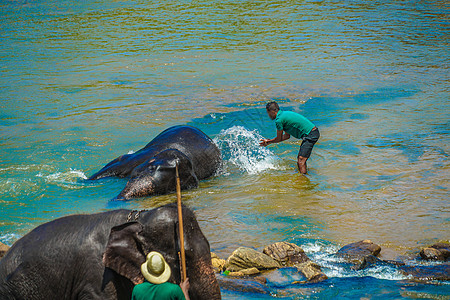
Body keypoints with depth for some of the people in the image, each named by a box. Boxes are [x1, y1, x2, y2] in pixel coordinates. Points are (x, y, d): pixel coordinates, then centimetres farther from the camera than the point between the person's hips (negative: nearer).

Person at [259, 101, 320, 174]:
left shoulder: (279, 120, -12)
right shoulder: (284, 114, 17)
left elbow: (279, 139, 1)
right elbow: (287, 136, 23)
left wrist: (269, 142, 19)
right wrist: (269, 141, 27)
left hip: (310, 135, -10)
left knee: (301, 161, -14)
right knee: (299, 159, 17)